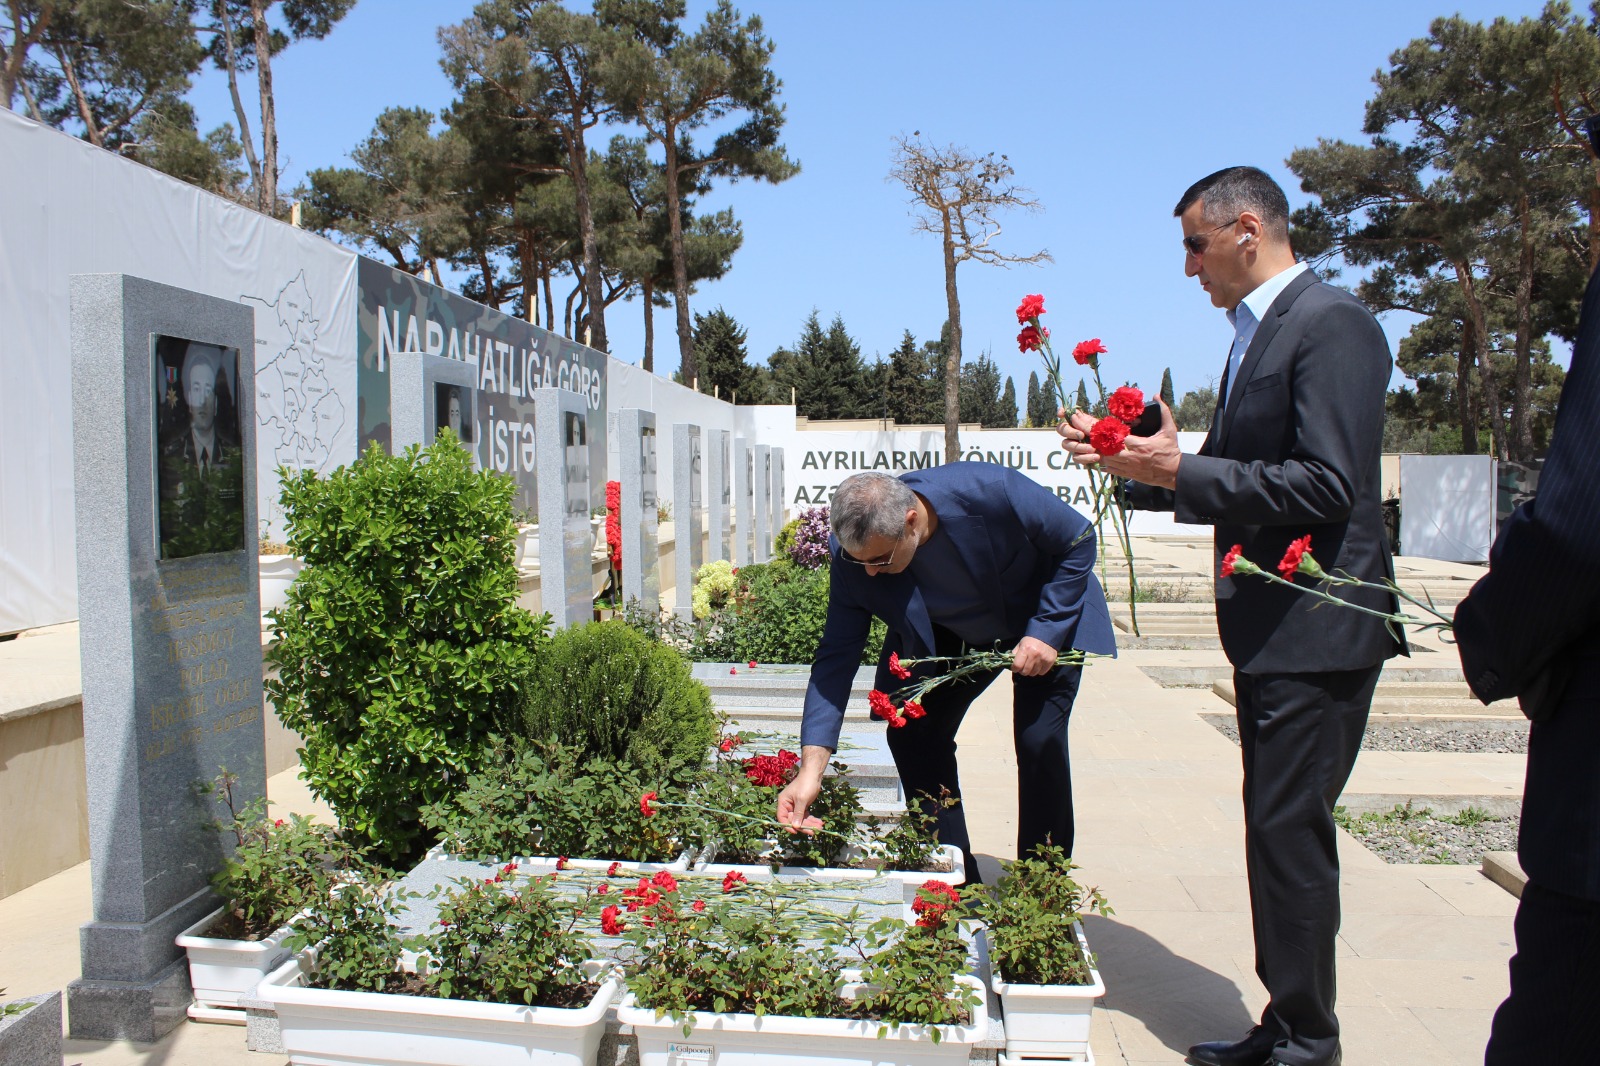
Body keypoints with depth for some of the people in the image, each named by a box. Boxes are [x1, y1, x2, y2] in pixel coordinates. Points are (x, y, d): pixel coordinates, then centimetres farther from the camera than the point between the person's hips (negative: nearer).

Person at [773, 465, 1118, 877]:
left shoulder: (989, 491, -38)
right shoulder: (853, 553, -26)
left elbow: (1079, 539, -20)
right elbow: (836, 656, -23)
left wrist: (1046, 631, -27)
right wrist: (811, 768, -31)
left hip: (1050, 618, -3)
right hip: (955, 635, 4)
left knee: (1039, 741, -15)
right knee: (911, 733, -6)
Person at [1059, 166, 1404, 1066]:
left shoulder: (1331, 323, -13)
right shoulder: (1256, 333, 16)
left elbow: (1324, 487, -22)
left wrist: (1180, 468, -19)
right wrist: (1136, 462, 6)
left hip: (1318, 628, -10)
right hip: (1271, 628, 10)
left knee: (1291, 829, -3)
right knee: (1276, 829, 15)